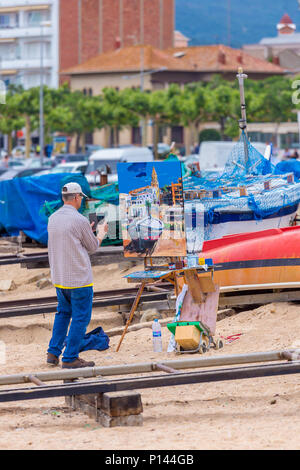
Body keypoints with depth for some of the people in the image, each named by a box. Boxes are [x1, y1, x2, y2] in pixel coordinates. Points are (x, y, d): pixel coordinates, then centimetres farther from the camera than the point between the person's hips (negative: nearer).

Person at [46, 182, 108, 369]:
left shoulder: (53, 219, 5)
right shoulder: (79, 220, -16)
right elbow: (93, 247, -3)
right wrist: (101, 233, 17)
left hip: (59, 278, 7)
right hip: (79, 278, -7)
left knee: (63, 313, 22)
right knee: (80, 317, 1)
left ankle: (53, 352, 17)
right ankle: (70, 358, 2)